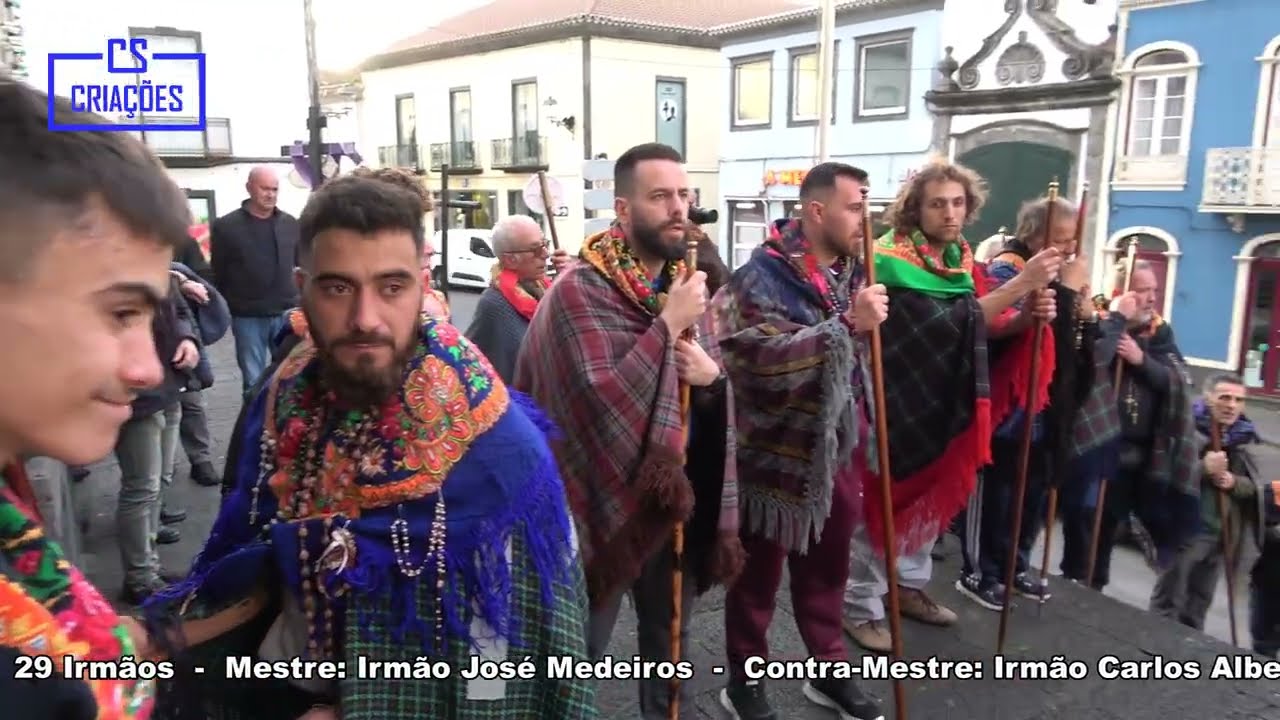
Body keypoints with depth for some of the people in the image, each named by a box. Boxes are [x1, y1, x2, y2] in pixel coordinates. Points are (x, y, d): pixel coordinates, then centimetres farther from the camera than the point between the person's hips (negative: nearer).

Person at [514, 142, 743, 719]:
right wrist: (669, 324, -26)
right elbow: (604, 400, -26)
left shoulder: (688, 284, 5)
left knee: (671, 642, 23)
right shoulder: (579, 291, -17)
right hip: (606, 497, -6)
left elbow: (717, 396, 9)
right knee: (582, 655, 13)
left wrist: (711, 375, -13)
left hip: (680, 496, 6)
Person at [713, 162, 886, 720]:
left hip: (839, 450, 7)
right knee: (759, 574, 10)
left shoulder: (852, 272, 6)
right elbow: (764, 362, -30)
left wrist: (862, 429, 16)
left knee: (828, 568, 20)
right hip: (778, 455, -6)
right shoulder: (762, 276, -17)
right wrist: (848, 325, -33)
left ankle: (828, 671, 38)